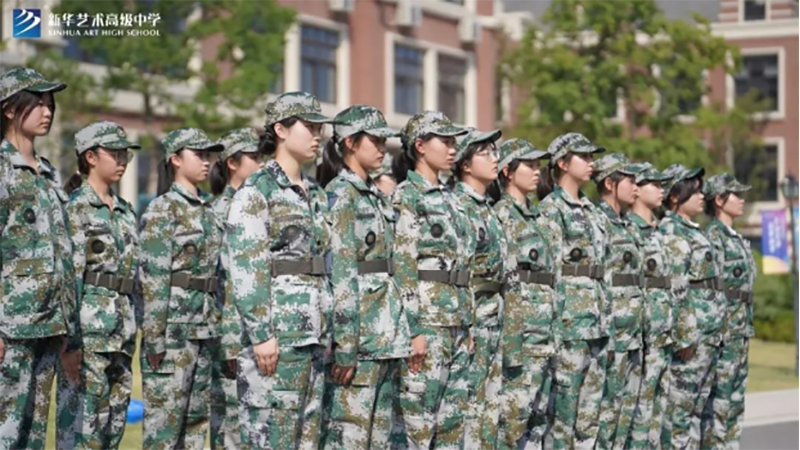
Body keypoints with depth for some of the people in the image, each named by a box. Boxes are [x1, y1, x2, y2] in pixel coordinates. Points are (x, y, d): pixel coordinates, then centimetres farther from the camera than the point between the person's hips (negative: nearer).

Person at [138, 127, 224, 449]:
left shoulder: (207, 210, 15)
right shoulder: (162, 209, -9)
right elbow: (153, 278, -13)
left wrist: (218, 326, 16)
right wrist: (154, 337, -18)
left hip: (204, 327, 8)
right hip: (173, 325, -8)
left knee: (197, 418, 9)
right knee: (164, 417, -6)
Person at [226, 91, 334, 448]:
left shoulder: (316, 195, 17)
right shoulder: (256, 191, -7)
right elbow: (246, 270, -13)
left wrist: (328, 331, 16)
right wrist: (261, 334, -19)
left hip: (313, 334, 8)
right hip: (277, 329, -8)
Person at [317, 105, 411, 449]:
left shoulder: (375, 197, 18)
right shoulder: (340, 194, -9)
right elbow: (340, 274, -16)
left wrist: (400, 337, 18)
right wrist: (345, 345, -20)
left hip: (387, 333, 9)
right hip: (359, 334, -9)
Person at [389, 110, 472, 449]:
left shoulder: (448, 199, 18)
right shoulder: (405, 197, -7)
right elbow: (401, 268, -14)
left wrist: (467, 326, 17)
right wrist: (413, 330, -19)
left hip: (457, 324, 9)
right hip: (426, 320, -9)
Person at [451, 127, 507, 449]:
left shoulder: (486, 208, 16)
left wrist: (499, 315, 19)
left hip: (494, 316, 9)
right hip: (471, 314, -9)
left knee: (490, 404, 10)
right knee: (469, 402, -7)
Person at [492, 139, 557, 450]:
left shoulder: (532, 217, 19)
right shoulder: (502, 215, -7)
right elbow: (501, 282, -14)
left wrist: (553, 336, 19)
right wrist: (511, 339, -20)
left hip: (545, 334, 9)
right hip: (523, 329, -9)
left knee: (538, 418, 9)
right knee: (514, 413, -9)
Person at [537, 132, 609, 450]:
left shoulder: (589, 210, 18)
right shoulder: (550, 208, -6)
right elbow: (550, 269, -12)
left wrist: (608, 321, 16)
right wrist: (558, 320, -17)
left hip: (598, 315, 8)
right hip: (571, 314, -8)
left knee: (591, 407, 7)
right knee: (564, 405, -7)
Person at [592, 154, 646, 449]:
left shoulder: (627, 225, 17)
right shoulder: (596, 222, -11)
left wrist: (639, 331, 19)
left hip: (632, 335, 9)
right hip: (611, 333, -9)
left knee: (627, 406, 9)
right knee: (605, 407, -7)